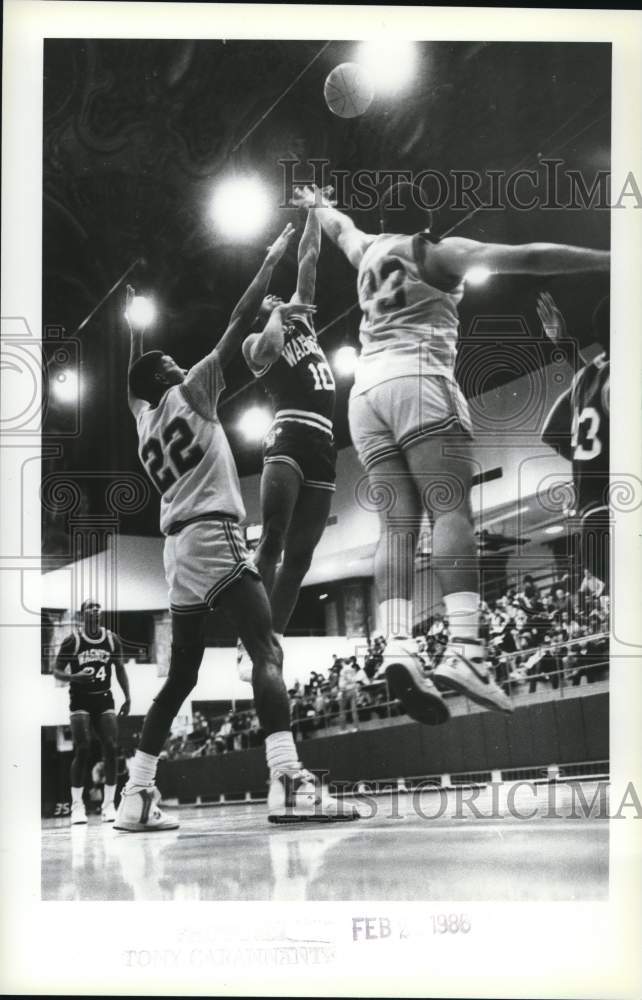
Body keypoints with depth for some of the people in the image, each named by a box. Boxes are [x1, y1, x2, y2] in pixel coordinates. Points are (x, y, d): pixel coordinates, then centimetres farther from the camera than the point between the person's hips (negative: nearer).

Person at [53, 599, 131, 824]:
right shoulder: (72, 640, -6)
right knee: (82, 750, -14)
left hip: (104, 699, 3)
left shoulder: (112, 639, 4)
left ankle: (108, 805, 0)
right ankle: (77, 806, -5)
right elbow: (57, 671, -1)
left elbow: (120, 669, 14)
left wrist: (127, 698, 7)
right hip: (80, 700, -3)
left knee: (111, 748, -8)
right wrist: (74, 677, -22)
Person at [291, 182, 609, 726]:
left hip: (366, 391, 6)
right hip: (418, 380, -6)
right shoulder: (436, 252, 9)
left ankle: (398, 647, -23)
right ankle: (464, 649, -34)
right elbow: (526, 257, -2)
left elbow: (339, 225, 49)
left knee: (399, 524, -3)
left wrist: (319, 203, 71)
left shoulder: (367, 252, 25)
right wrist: (608, 258, -3)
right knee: (452, 511, -17)